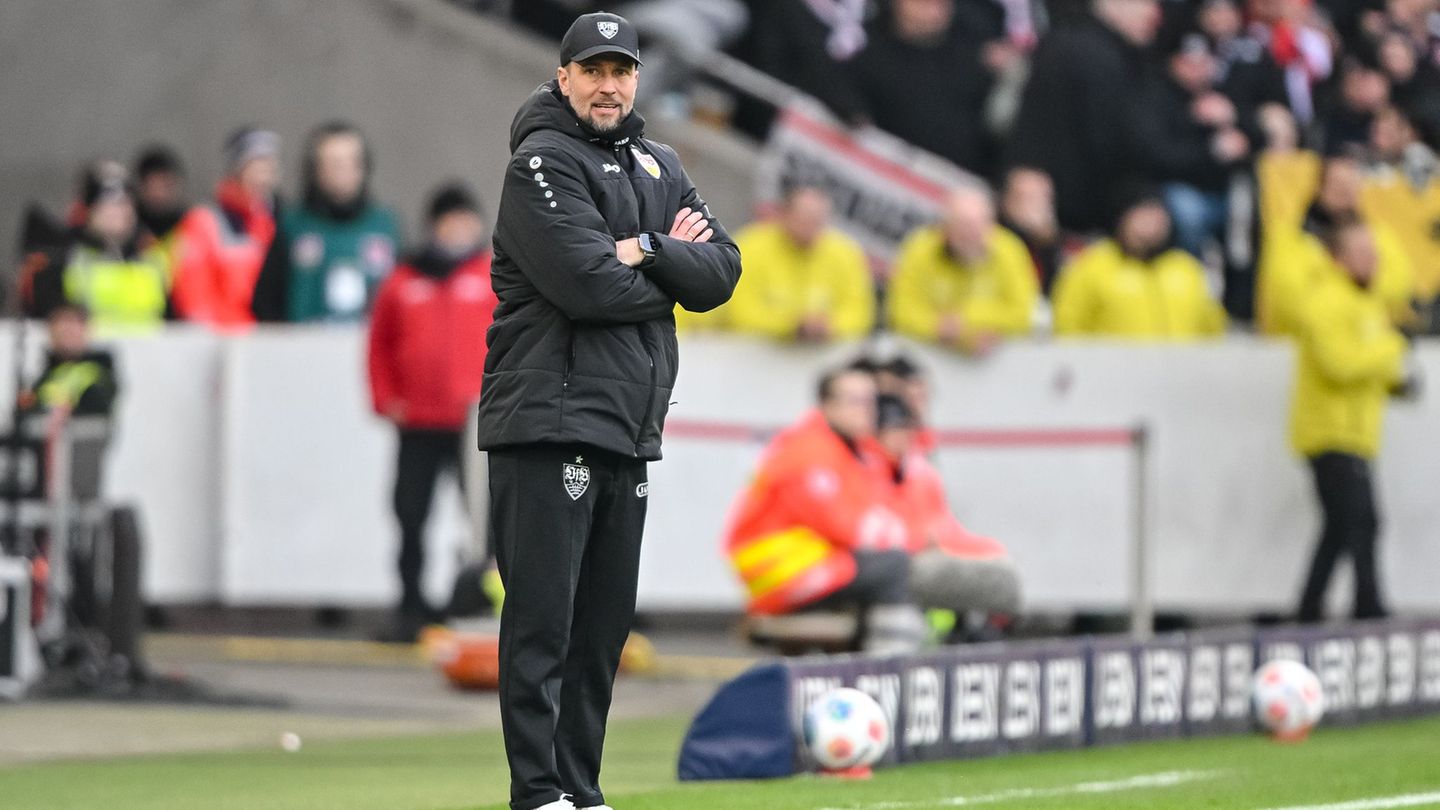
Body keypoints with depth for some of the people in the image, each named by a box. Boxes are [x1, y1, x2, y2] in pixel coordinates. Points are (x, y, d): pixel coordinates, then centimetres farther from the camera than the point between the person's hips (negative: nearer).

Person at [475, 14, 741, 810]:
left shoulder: (658, 166, 18)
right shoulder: (542, 163, -6)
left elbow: (721, 273, 8)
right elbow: (590, 287, -18)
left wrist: (647, 252, -10)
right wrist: (673, 270, -2)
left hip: (630, 426, 8)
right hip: (550, 422, -8)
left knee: (605, 621, 9)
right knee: (543, 616, -9)